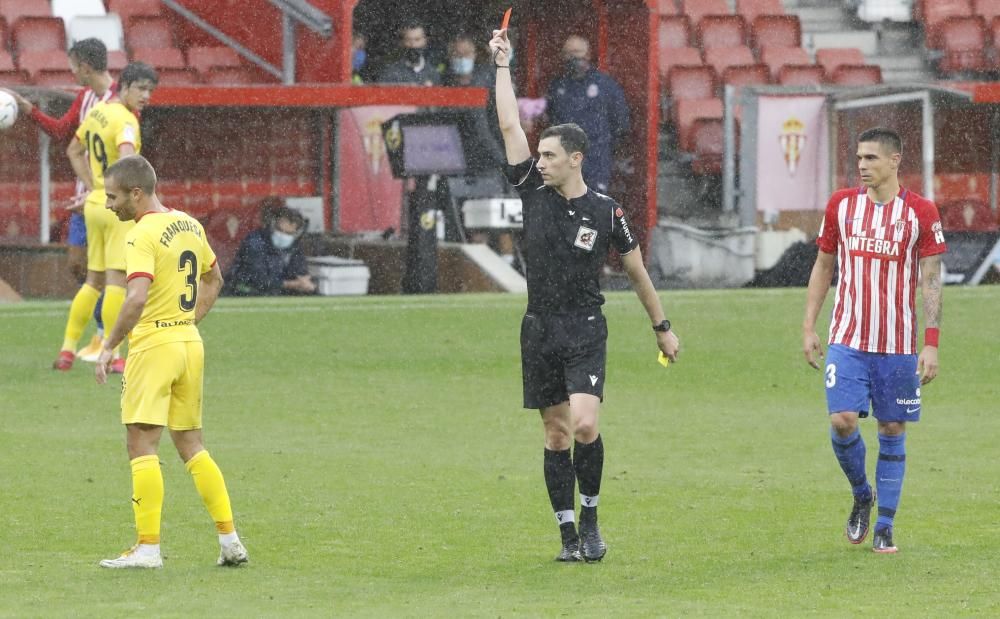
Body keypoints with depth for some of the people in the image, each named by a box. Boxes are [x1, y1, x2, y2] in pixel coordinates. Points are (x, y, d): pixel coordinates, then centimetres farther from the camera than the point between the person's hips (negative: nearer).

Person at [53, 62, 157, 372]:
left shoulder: (97, 112, 11)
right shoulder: (126, 120, -17)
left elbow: (74, 151, 24)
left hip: (95, 204, 9)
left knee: (94, 280, 16)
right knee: (117, 280, -5)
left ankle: (67, 349, 17)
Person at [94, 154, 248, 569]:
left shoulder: (143, 235, -14)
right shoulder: (189, 225, 11)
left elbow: (137, 298, -26)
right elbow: (213, 279, 26)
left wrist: (108, 347, -20)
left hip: (153, 344, -8)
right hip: (191, 345, 8)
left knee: (141, 444, -5)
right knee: (191, 444, 14)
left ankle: (148, 546, -8)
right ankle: (230, 539, 11)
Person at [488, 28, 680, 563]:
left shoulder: (606, 212, -3)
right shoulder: (533, 192, 2)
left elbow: (637, 271, 8)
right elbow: (509, 125, 0)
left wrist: (662, 327, 14)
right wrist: (502, 64, -1)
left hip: (585, 330, -3)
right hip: (539, 329, 3)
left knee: (584, 424, -19)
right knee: (555, 434, 4)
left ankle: (591, 520, -1)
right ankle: (569, 533, 9)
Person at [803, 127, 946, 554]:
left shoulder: (920, 212, -3)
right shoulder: (841, 205, 4)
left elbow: (930, 281, -3)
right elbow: (823, 267, 13)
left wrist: (931, 343, -10)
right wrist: (809, 326, 7)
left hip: (898, 346, -1)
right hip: (847, 339, 1)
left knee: (892, 431, 3)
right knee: (842, 421, -13)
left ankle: (884, 527, 12)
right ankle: (861, 495, 14)